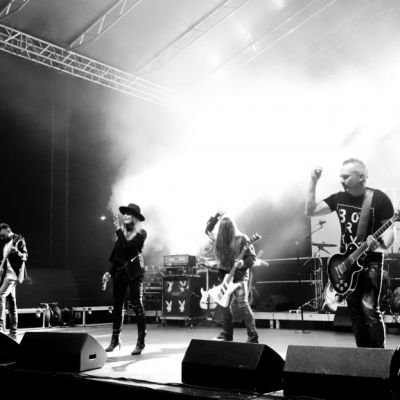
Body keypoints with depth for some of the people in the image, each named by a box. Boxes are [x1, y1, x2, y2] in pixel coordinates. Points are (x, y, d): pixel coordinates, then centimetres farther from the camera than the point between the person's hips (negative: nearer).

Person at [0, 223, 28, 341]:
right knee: (11, 301, 8)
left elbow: (25, 256, -10)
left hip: (13, 274, -8)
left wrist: (17, 252, -29)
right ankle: (13, 332, 12)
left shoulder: (19, 240, -3)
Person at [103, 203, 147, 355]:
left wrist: (119, 230, -14)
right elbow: (116, 254, 17)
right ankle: (115, 339, 16)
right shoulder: (123, 233, 14)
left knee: (137, 306, -5)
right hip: (119, 271, 6)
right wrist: (110, 271, 12)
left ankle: (140, 342, 0)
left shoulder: (141, 233, -4)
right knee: (117, 305, 8)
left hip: (134, 272, -6)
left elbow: (127, 245, -19)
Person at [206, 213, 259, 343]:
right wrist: (215, 218, 3)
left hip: (239, 275, -6)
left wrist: (243, 263, -26)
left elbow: (252, 257, -7)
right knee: (224, 304, 9)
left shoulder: (242, 239, -10)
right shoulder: (220, 239, 4)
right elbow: (208, 230, 18)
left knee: (243, 304, -14)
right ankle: (227, 334, 23)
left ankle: (252, 336, -11)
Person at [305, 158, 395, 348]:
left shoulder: (379, 199, -10)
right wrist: (313, 181, -5)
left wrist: (382, 245, -33)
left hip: (370, 261, -5)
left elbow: (389, 229, -11)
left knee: (370, 311, -13)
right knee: (355, 312, 9)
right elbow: (310, 210, 2)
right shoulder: (339, 198, 5)